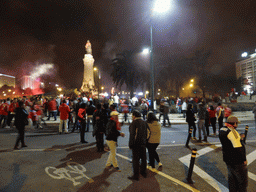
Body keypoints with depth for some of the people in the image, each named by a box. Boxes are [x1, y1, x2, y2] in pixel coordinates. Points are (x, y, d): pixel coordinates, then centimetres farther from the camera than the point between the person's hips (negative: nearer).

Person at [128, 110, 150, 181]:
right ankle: (143, 172, 33)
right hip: (143, 143, 8)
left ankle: (136, 176, 8)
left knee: (135, 159, 1)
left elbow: (132, 134, -19)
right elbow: (148, 132, 11)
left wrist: (130, 145, -12)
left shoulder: (134, 123, -16)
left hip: (136, 144, -7)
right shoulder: (144, 122, 7)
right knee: (143, 158, 18)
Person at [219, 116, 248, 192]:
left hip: (227, 159, 9)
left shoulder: (222, 130, 4)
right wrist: (244, 159, -14)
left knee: (232, 178, 21)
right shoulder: (232, 132, -24)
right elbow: (238, 147, -24)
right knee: (243, 180, 10)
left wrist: (239, 138, 17)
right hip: (237, 160, -8)